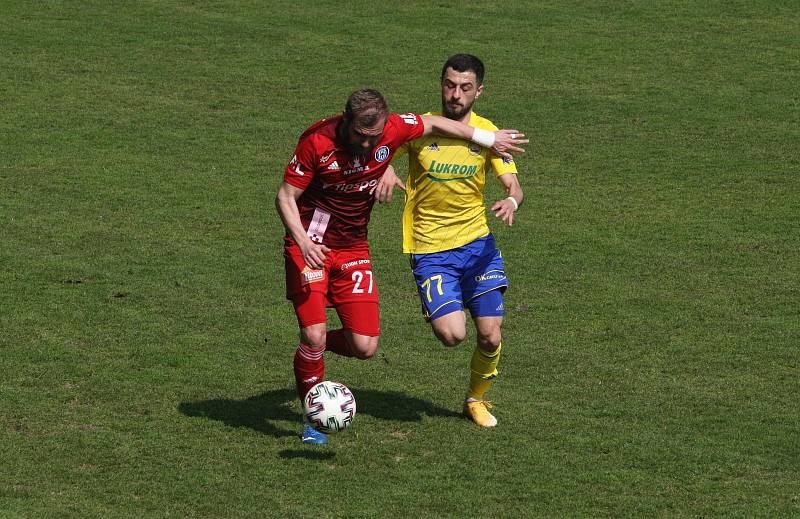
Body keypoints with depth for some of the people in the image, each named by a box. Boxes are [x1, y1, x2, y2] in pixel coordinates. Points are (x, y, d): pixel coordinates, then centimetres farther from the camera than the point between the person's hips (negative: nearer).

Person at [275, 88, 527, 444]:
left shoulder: (393, 129, -12)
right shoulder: (318, 142, -21)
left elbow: (433, 124, 10)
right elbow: (285, 197, -13)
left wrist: (487, 138, 17)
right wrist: (302, 240, -29)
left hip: (353, 248, 4)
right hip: (310, 244, -4)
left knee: (365, 347, -6)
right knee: (314, 335, -16)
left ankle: (312, 344, 27)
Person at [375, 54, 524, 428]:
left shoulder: (487, 133, -1)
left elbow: (514, 186, -3)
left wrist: (511, 202, -27)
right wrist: (385, 171, -20)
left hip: (477, 243, 2)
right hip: (430, 249, -2)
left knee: (490, 338, -2)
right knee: (452, 334, -18)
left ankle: (476, 399, 28)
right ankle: (439, 313, 20)